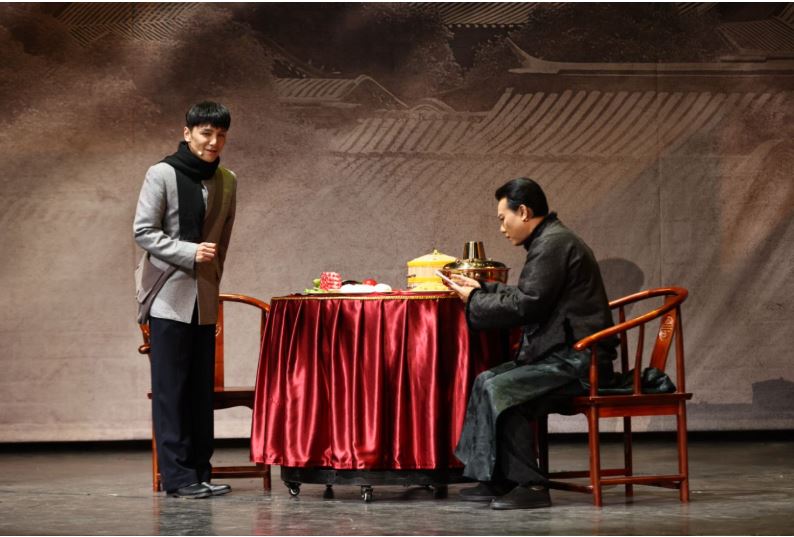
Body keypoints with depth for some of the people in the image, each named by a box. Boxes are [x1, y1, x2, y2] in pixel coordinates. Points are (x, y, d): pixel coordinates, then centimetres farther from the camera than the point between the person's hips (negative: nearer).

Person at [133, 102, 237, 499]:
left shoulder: (226, 182, 11)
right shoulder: (163, 175, -4)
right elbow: (143, 231, -7)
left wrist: (212, 282, 12)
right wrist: (190, 253, -15)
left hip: (205, 301, 5)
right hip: (169, 297, -5)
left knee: (202, 388, 6)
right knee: (171, 388, -4)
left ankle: (199, 472, 11)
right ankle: (177, 475, -2)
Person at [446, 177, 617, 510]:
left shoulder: (553, 244, -15)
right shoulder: (551, 240, 19)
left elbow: (525, 306, -19)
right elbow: (525, 296, 27)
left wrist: (473, 301, -6)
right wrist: (481, 289, 20)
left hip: (576, 361, -11)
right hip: (564, 354, 11)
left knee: (500, 388, -22)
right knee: (487, 381, 9)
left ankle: (530, 485, -17)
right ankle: (494, 479, 8)